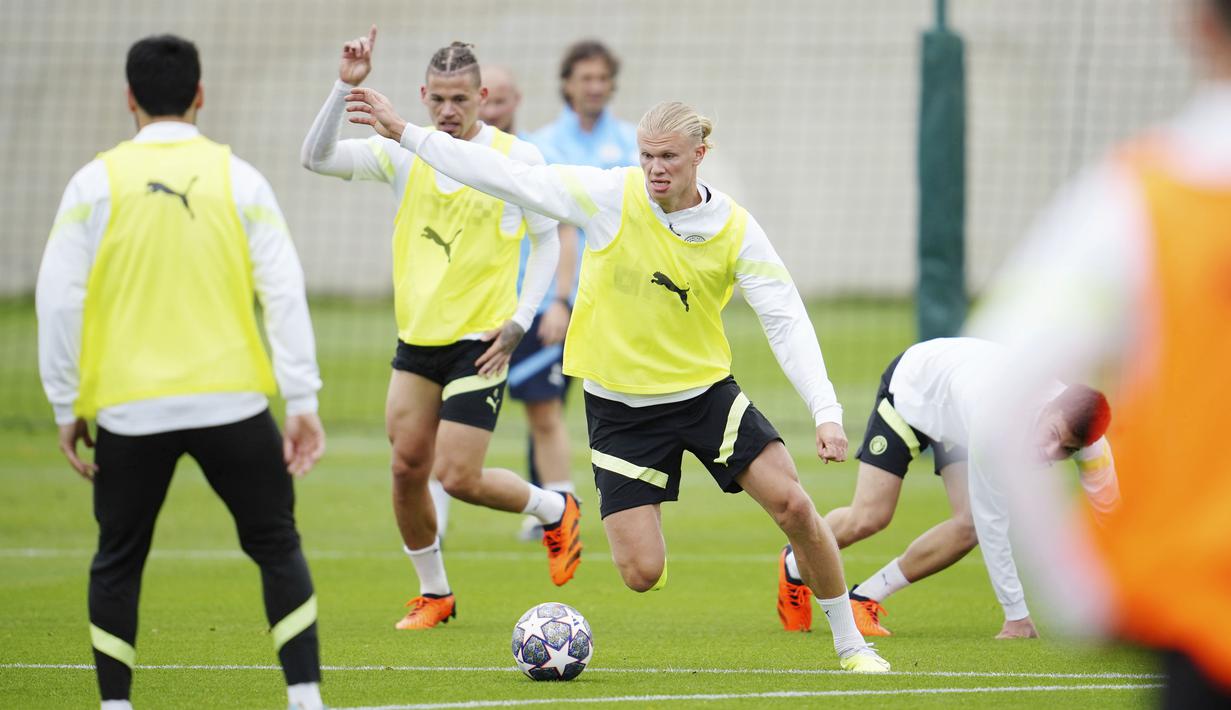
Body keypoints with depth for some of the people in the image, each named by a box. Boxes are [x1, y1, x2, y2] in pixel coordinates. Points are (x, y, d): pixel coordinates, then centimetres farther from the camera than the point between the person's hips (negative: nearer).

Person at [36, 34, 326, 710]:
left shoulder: (97, 181, 1)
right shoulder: (238, 179, 3)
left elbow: (59, 299, -1)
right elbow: (285, 293, -1)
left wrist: (67, 405, 7)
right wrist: (302, 402, 2)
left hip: (129, 407, 0)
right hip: (231, 401, 0)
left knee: (118, 560, 13)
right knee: (277, 547, 10)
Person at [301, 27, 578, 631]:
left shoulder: (517, 158, -8)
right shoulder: (406, 152, 0)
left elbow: (546, 240, 3)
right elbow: (317, 158, -9)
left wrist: (519, 321, -6)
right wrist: (345, 88, -22)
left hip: (480, 342, -4)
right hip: (418, 335, 4)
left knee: (457, 478, -9)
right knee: (407, 468, 3)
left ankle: (556, 512, 19)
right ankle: (433, 593, 22)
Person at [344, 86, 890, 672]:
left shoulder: (735, 230, -10)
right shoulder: (610, 197, -12)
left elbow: (788, 322, -11)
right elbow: (509, 178, -10)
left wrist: (826, 413, -22)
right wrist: (403, 133, -11)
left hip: (705, 392, 1)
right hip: (619, 409, -1)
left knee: (794, 507, -12)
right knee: (642, 575, -9)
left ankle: (850, 643, 9)